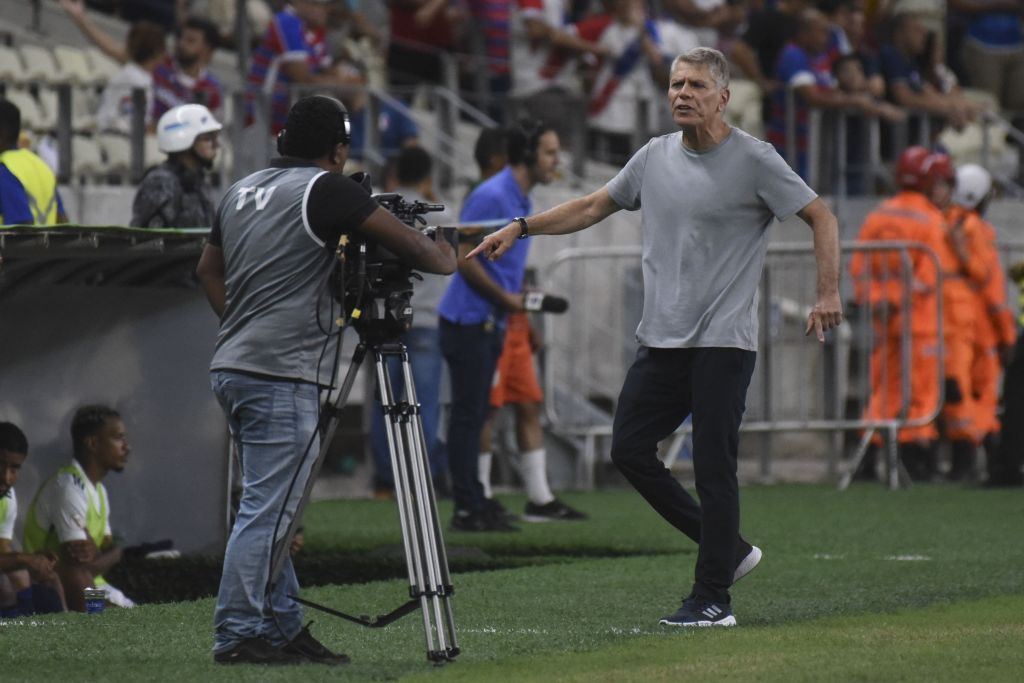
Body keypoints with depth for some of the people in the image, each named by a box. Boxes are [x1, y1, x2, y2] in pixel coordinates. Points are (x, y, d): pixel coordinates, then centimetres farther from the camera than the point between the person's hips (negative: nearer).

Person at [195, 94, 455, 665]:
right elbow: (409, 244, -8)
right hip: (282, 377, -9)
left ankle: (284, 627, 16)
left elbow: (209, 269, 26)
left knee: (272, 510, 13)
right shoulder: (327, 190, -8)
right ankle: (238, 635, -7)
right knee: (267, 511, -7)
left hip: (233, 370, 9)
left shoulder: (242, 191, 16)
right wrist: (446, 259, 12)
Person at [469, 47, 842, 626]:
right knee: (630, 449, 4)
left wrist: (829, 294, -15)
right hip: (662, 339, 7)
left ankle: (713, 599, -1)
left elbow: (822, 218, -4)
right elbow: (594, 207, 22)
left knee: (714, 468, -7)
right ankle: (729, 550, 16)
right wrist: (520, 228, 15)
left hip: (723, 341, -7)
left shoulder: (754, 160, -7)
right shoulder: (656, 156, 11)